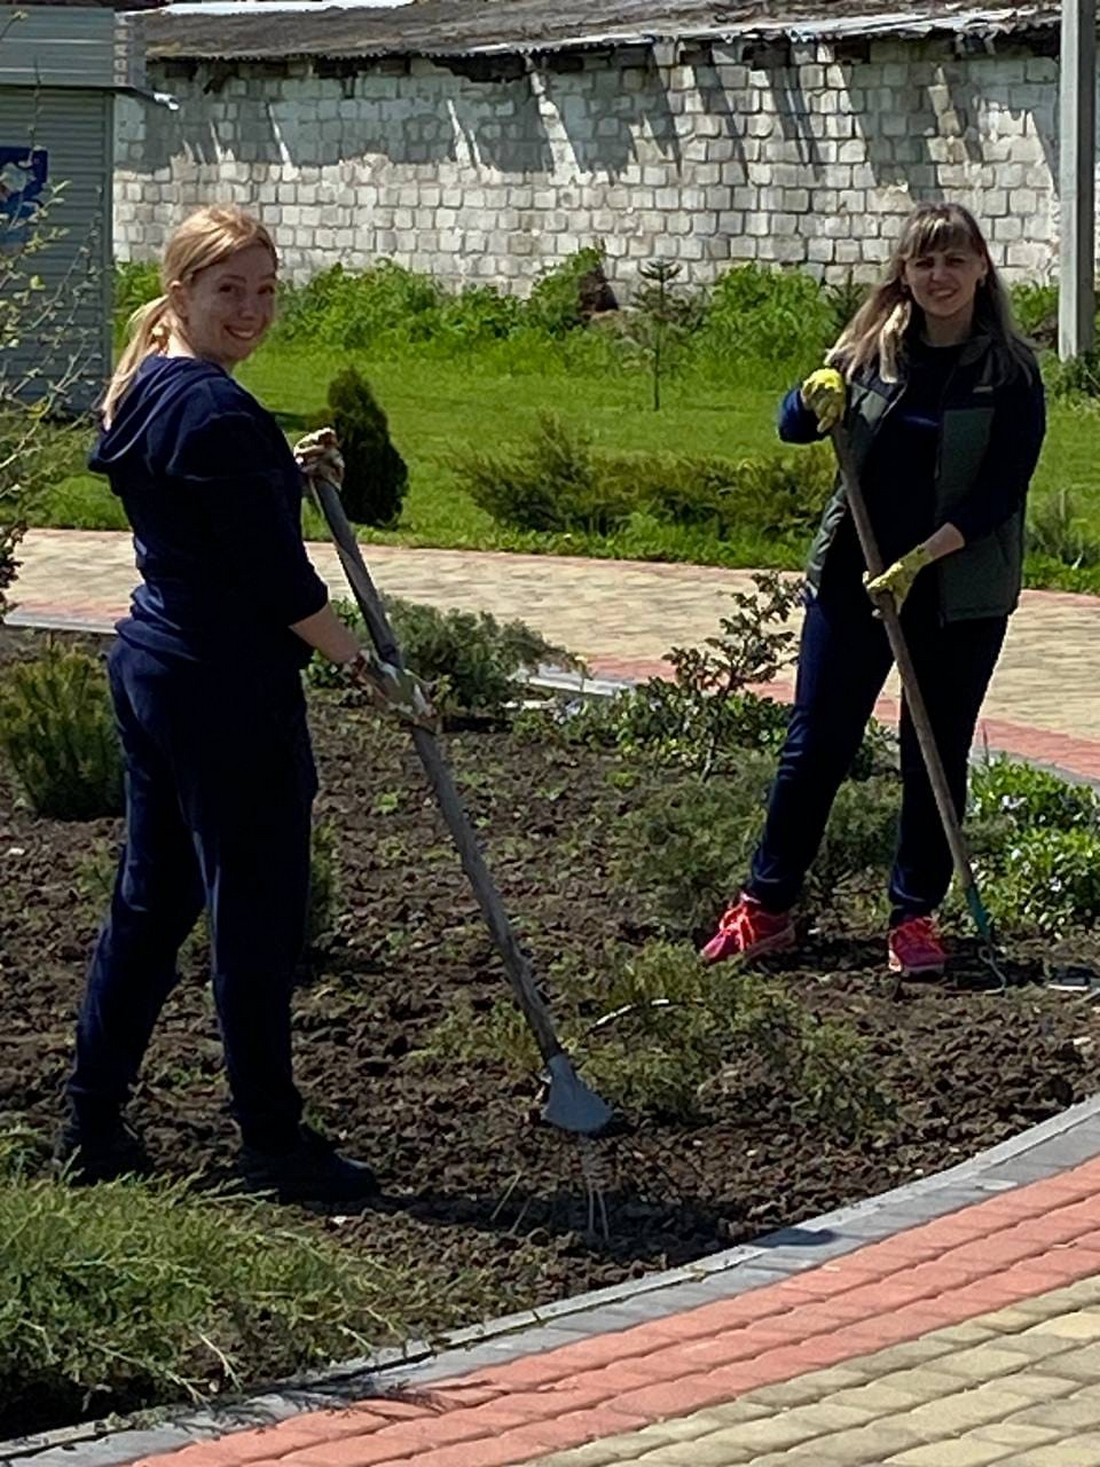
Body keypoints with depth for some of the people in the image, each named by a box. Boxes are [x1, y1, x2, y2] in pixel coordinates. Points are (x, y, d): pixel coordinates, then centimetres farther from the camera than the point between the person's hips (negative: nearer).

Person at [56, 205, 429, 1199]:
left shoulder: (146, 391, 11)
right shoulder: (216, 413, -19)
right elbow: (276, 576, -19)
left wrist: (288, 470, 11)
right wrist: (366, 668, -11)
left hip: (150, 669, 10)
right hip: (229, 689, -10)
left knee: (151, 898, 16)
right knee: (256, 912, 0)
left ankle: (91, 1126, 21)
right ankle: (274, 1145, 8)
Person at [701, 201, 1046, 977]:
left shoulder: (1010, 371, -7)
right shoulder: (874, 350, 2)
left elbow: (1002, 491, -11)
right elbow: (794, 426, 9)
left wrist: (919, 561, -20)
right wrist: (817, 398, -14)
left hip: (959, 589, -2)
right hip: (853, 577, 2)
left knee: (937, 757, 6)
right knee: (816, 744, 6)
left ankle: (915, 916, 17)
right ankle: (766, 906, 15)